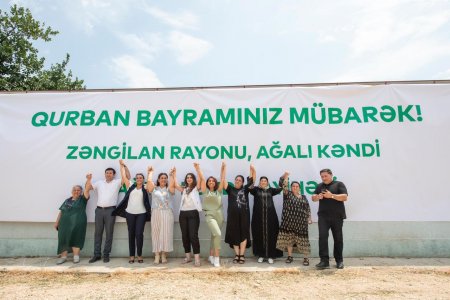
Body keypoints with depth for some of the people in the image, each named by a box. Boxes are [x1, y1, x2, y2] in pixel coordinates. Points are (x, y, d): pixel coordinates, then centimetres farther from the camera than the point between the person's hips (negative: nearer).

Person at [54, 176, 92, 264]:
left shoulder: (82, 199, 5)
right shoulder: (67, 200, 18)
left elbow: (87, 189, -10)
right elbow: (61, 212, 19)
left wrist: (88, 180, -22)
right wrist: (57, 222, 14)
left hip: (77, 223, -4)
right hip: (65, 223, 4)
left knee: (75, 238, -6)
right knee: (63, 238, 2)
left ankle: (76, 256, 3)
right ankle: (63, 257, 12)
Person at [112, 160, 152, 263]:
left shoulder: (145, 189, 4)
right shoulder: (131, 186, 7)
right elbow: (123, 176, 7)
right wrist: (122, 165, 14)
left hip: (141, 214, -2)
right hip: (130, 213, 2)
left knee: (139, 234, -4)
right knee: (131, 234, 8)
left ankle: (139, 255, 10)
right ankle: (132, 255, 17)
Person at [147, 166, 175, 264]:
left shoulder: (169, 189, 9)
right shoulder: (154, 189, 11)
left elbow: (172, 183, -10)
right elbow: (149, 181, -3)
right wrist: (150, 172, 6)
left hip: (167, 213, 0)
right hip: (156, 213, 1)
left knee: (166, 233, 1)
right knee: (156, 233, 2)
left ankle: (164, 255, 10)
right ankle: (157, 256, 8)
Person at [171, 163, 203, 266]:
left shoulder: (196, 188, 4)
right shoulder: (183, 189, 15)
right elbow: (175, 185, 4)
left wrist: (197, 169, -21)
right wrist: (173, 175, -1)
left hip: (193, 213, -5)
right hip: (183, 214, 5)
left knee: (193, 236, -9)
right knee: (185, 236, 9)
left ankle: (197, 258, -4)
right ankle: (188, 256, 21)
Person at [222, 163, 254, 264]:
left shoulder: (245, 189, 8)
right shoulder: (230, 189, 7)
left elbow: (251, 181, 3)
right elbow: (223, 180, -1)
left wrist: (252, 170, -11)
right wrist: (224, 168, -9)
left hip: (244, 215, 0)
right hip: (233, 215, 0)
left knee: (243, 235, 2)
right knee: (234, 235, 5)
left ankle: (242, 255, 10)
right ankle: (237, 255, 16)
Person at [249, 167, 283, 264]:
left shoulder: (270, 190, 14)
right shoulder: (256, 190, 8)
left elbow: (279, 189, 3)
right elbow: (250, 186, -10)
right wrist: (253, 173, -21)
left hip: (270, 215, 1)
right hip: (258, 216, -1)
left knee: (270, 235, 1)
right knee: (259, 236, 2)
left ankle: (270, 256, 10)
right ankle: (261, 255, 14)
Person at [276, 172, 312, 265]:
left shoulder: (303, 197, 12)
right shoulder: (287, 194, 5)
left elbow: (308, 209, 13)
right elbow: (283, 185, -9)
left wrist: (309, 218, 6)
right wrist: (285, 177, -22)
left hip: (301, 221, 1)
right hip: (289, 220, -1)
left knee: (302, 239, 0)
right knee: (289, 238, 4)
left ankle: (306, 258, 9)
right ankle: (290, 256, 16)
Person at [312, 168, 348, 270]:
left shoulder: (339, 184, 3)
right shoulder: (320, 186, 15)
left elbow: (344, 197, -8)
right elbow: (313, 197, 13)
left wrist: (332, 195, -20)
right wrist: (317, 197, -10)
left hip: (337, 216, -2)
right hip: (323, 216, 2)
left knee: (338, 238, 8)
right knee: (322, 237, -9)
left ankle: (339, 261, 21)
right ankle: (324, 261, -6)